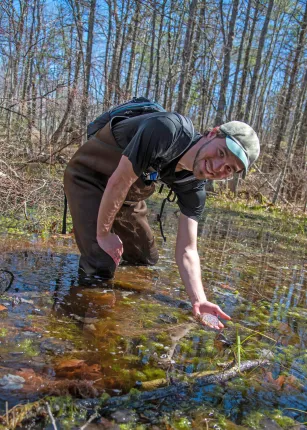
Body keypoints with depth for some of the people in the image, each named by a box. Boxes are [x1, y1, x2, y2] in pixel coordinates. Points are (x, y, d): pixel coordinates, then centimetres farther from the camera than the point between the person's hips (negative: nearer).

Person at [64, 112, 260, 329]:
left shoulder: (194, 188, -15)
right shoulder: (168, 130, -36)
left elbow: (187, 250, -15)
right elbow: (118, 182, -31)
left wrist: (199, 300, -28)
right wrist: (103, 233, -20)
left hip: (129, 194, 6)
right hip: (88, 175, -6)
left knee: (147, 260, 15)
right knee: (102, 267, -16)